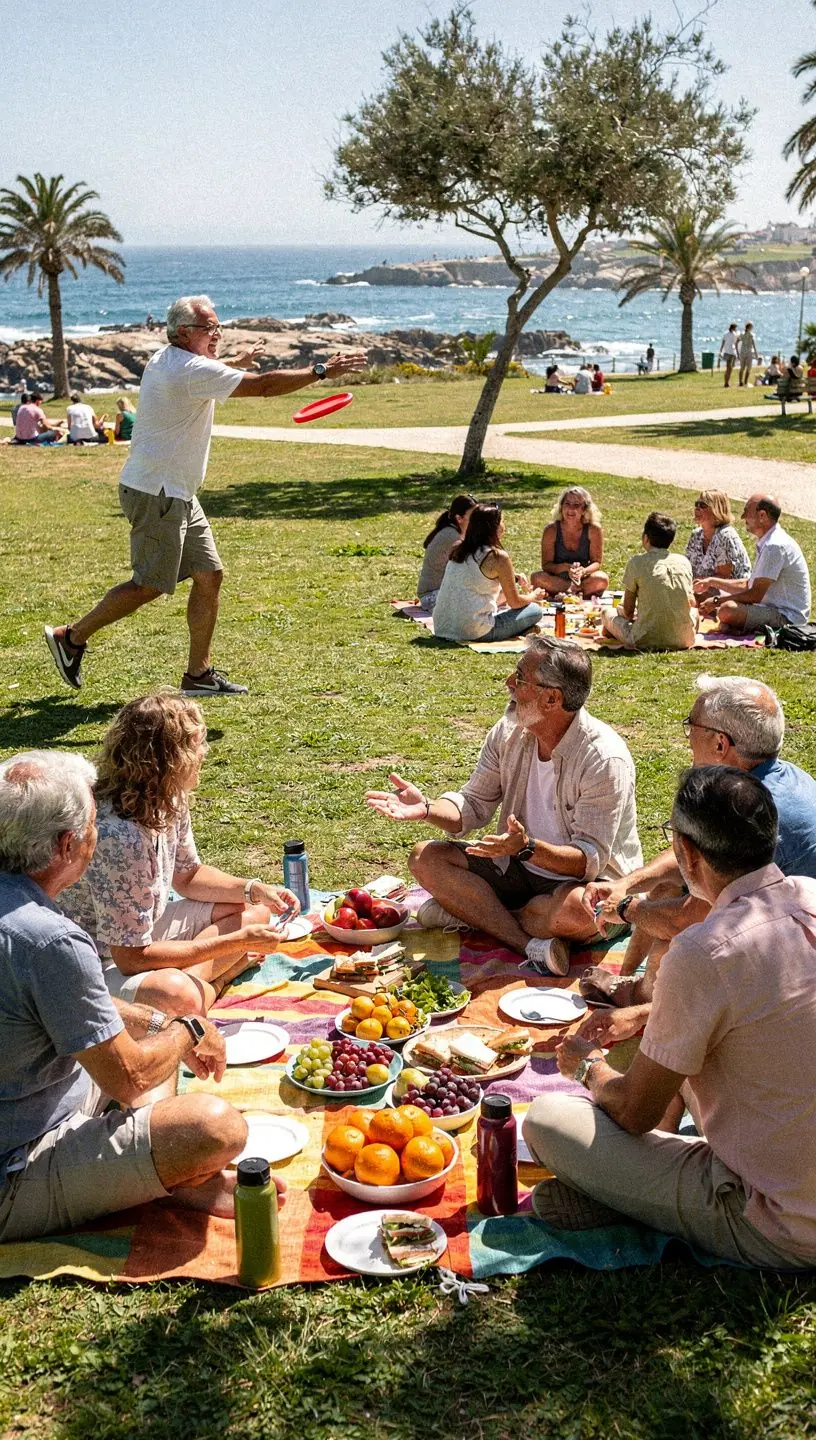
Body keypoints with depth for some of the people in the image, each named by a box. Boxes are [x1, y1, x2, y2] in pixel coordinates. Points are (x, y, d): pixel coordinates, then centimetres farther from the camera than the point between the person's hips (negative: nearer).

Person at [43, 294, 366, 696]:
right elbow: (263, 385, -22)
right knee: (149, 586, -4)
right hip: (156, 494, -10)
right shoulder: (192, 370, -18)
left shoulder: (166, 360, 13)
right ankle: (71, 636, 11)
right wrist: (321, 371, -16)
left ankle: (198, 673, 10)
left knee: (209, 575, 6)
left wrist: (236, 362, 47)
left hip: (177, 495, 10)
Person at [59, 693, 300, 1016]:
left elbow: (188, 875, 15)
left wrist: (255, 890, -2)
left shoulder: (168, 800, -5)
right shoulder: (117, 836, -31)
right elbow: (132, 958, -26)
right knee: (177, 997, -38)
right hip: (101, 963, -10)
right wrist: (236, 941, -23)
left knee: (254, 911, 7)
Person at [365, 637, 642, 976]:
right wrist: (427, 809, -17)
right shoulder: (509, 732, -4)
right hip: (519, 870, 7)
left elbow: (590, 859, -26)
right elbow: (474, 806, 3)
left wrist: (528, 847, -43)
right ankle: (531, 945, -25)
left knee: (575, 907, -41)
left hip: (591, 882, -6)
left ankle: (470, 913, -15)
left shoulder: (605, 759, -23)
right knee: (426, 857, -11)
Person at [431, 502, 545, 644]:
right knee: (535, 610, 6)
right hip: (474, 632, -7)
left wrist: (514, 578, 25)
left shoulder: (458, 549, 10)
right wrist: (533, 596, 21)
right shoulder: (498, 557, -10)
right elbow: (515, 603, -1)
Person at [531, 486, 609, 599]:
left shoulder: (593, 529, -10)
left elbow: (597, 562, -7)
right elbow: (546, 565, -11)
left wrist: (583, 571, -30)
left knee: (602, 579, -32)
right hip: (557, 578, 1)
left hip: (584, 579, -1)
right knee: (537, 578, -31)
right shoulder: (551, 530, -11)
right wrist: (567, 568, -31)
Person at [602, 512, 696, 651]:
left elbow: (628, 610, 0)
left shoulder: (637, 562, -6)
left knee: (609, 615, 21)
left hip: (648, 641, -3)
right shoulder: (684, 561, 5)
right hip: (684, 641, 3)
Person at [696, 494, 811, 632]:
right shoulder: (768, 542, 13)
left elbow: (756, 595, -22)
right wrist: (711, 582, 19)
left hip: (787, 618, -11)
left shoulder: (775, 546, -20)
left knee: (728, 610, -35)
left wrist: (717, 601, -14)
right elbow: (748, 584, 22)